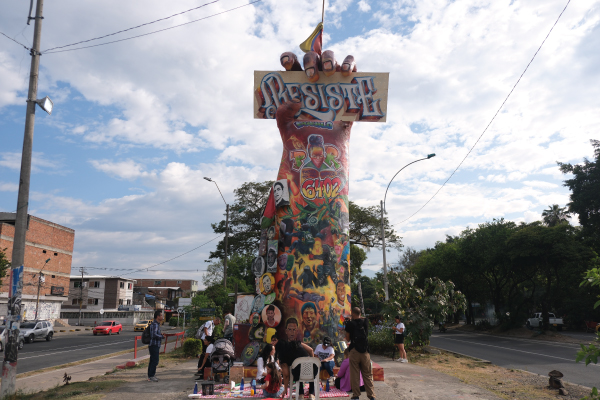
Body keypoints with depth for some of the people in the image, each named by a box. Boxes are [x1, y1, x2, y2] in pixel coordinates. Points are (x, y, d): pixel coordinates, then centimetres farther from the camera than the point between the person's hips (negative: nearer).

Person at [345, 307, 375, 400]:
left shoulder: (350, 324, -5)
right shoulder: (365, 322, 4)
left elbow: (348, 338, 1)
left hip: (354, 351, -3)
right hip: (365, 351, 3)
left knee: (354, 375, 4)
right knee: (367, 375, 8)